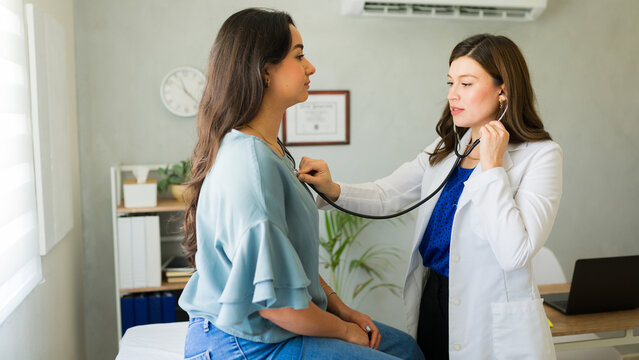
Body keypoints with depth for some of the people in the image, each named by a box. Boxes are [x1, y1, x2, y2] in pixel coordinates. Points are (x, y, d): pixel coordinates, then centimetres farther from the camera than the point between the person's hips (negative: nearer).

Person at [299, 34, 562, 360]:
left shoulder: (540, 155, -11)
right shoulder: (446, 149, 7)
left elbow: (514, 252, -22)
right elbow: (386, 196, 3)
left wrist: (491, 166, -20)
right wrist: (331, 189, -14)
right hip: (432, 301, 5)